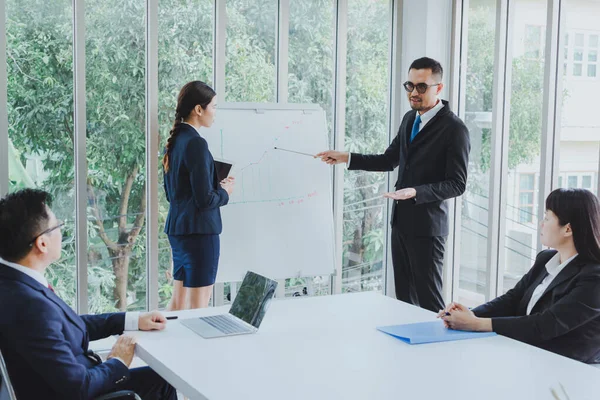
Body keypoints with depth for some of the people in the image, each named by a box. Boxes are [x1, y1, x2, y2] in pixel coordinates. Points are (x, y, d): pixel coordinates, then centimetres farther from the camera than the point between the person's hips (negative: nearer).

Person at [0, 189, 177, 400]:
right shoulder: (30, 305, -34)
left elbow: (70, 325, 8)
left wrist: (133, 320, 8)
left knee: (160, 378, 19)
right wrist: (118, 363, -9)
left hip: (65, 383, 8)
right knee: (160, 381, 12)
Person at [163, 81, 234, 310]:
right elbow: (205, 199, -20)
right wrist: (224, 192, -1)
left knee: (178, 300, 17)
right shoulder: (196, 144, -17)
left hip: (177, 228, 9)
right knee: (199, 306, 0)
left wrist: (216, 185, 14)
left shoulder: (174, 141, 10)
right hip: (199, 230, -9)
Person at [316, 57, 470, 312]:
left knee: (428, 300, -3)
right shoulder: (409, 119, 11)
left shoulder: (454, 129, -14)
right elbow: (390, 160, 20)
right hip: (401, 222, 8)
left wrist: (416, 192, -29)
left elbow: (456, 184, -16)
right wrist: (346, 158, 12)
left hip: (426, 226, -8)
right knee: (404, 297, 14)